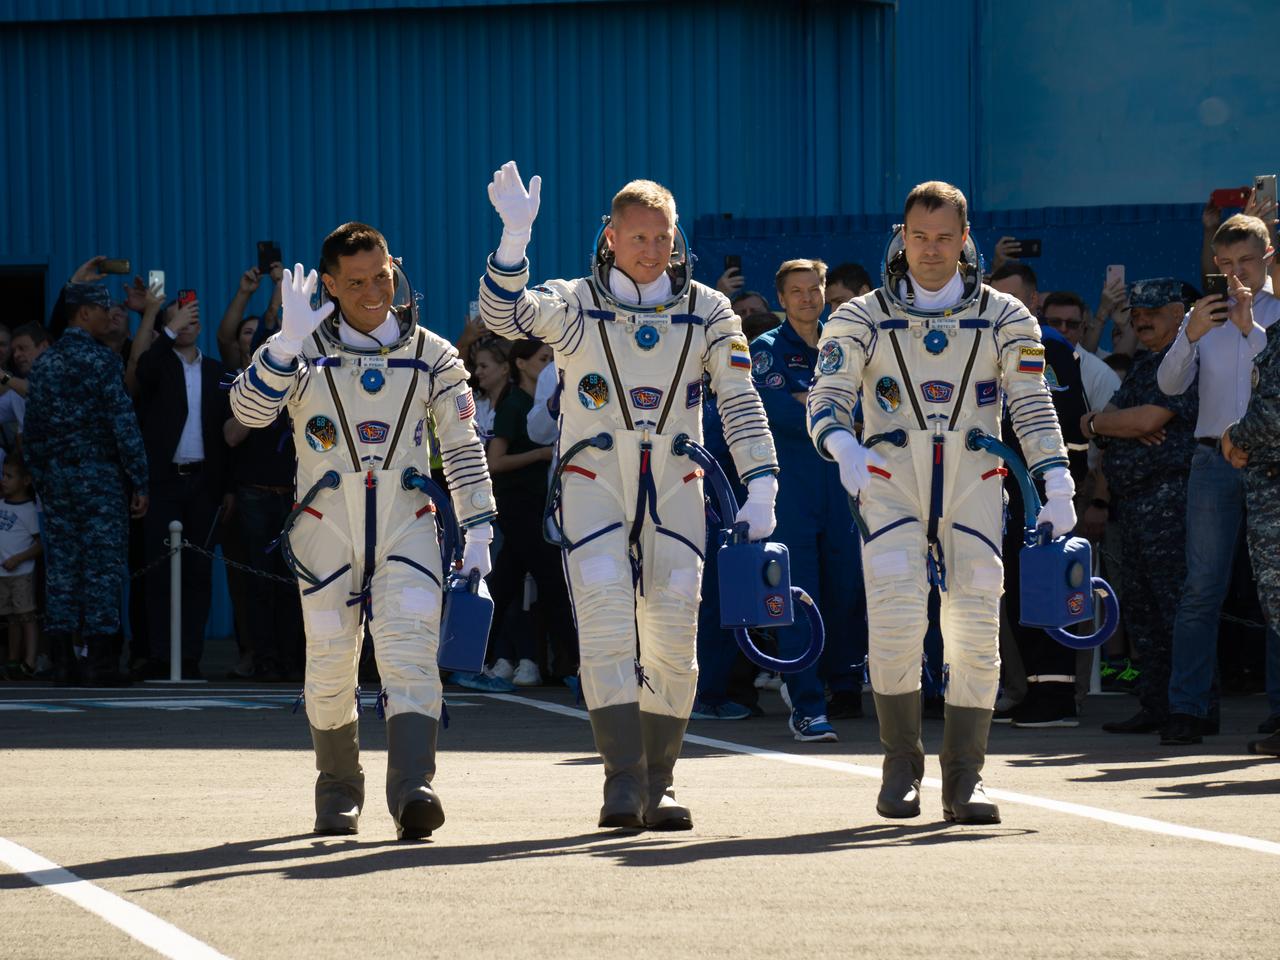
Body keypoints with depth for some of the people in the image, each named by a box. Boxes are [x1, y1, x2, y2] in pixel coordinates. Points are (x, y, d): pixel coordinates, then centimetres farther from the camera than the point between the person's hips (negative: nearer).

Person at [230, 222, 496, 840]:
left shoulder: (430, 355, 7)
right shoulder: (305, 352, 2)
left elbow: (463, 446, 13)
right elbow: (249, 410, -14)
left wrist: (478, 528, 7)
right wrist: (288, 341, -26)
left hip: (406, 523, 0)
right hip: (325, 527, 0)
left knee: (410, 652, -16)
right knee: (329, 667, 4)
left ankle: (411, 790, -28)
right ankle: (338, 795, 22)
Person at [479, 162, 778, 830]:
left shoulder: (706, 312, 6)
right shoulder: (575, 305, 1)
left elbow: (740, 403, 4)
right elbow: (504, 313, -17)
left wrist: (760, 487, -6)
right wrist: (515, 236, -32)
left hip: (675, 489, 2)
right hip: (594, 483, -2)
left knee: (672, 638, -2)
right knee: (606, 622, -17)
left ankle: (656, 787, 8)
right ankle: (623, 782, -20)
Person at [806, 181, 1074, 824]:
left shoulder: (1004, 319, 9)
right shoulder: (863, 319, 6)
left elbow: (1033, 408, 7)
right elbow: (827, 399, -3)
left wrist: (1057, 487, -6)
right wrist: (845, 449, -25)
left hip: (973, 487, 1)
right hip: (890, 485, -1)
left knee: (976, 627, -4)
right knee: (897, 619, -17)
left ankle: (963, 781, 3)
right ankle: (901, 766, -3)